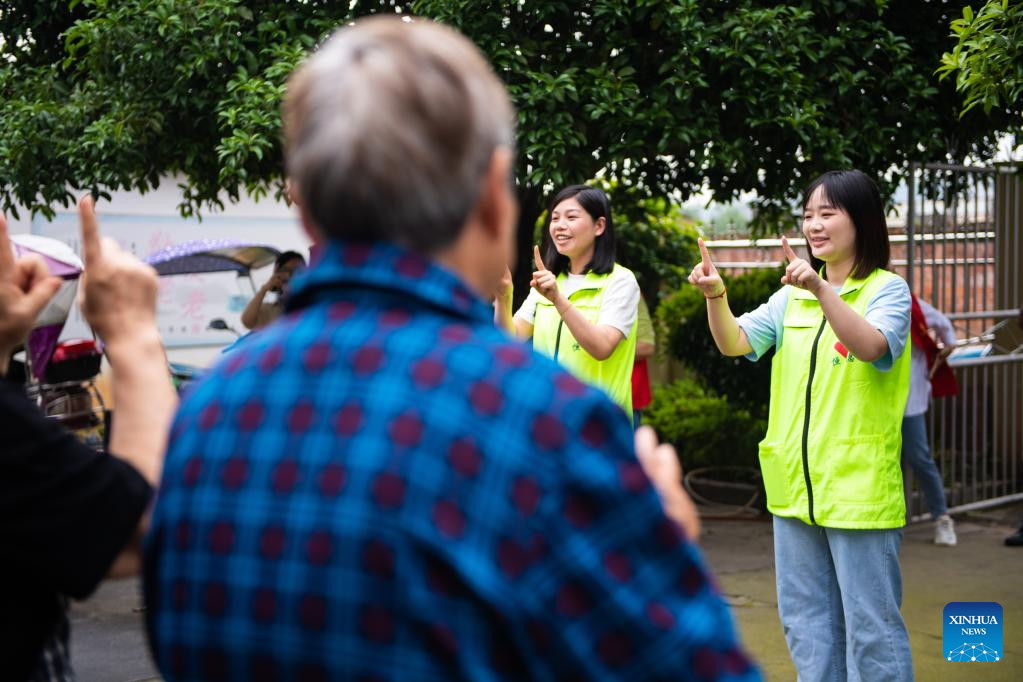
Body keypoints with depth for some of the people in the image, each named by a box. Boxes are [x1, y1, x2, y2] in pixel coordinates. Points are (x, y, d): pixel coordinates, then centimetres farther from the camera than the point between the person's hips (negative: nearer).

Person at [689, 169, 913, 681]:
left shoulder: (887, 290, -6)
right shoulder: (792, 295, 11)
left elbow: (870, 346, -25)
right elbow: (735, 343, 1)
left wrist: (821, 288, -37)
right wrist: (715, 295, -18)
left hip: (859, 487, -6)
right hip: (795, 485, 6)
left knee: (869, 622, 0)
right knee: (805, 618, 15)